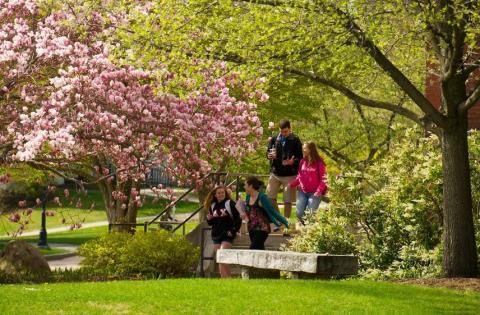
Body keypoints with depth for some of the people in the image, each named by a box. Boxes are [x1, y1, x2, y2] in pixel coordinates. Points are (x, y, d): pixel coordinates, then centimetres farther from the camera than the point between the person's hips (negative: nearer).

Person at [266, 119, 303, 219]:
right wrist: (270, 155, -10)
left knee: (288, 201, 2)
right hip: (275, 173, 4)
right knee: (270, 197, 6)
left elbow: (300, 157, -4)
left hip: (289, 175, -4)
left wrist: (293, 161, -25)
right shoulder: (274, 139, 5)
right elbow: (268, 153, 14)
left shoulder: (295, 140, -5)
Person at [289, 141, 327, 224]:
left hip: (314, 193, -5)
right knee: (299, 214, -1)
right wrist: (291, 184, -2)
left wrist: (319, 190, -19)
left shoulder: (319, 162, -6)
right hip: (302, 192, 5)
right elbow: (299, 176, 12)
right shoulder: (302, 161, 7)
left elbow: (323, 178, -7)